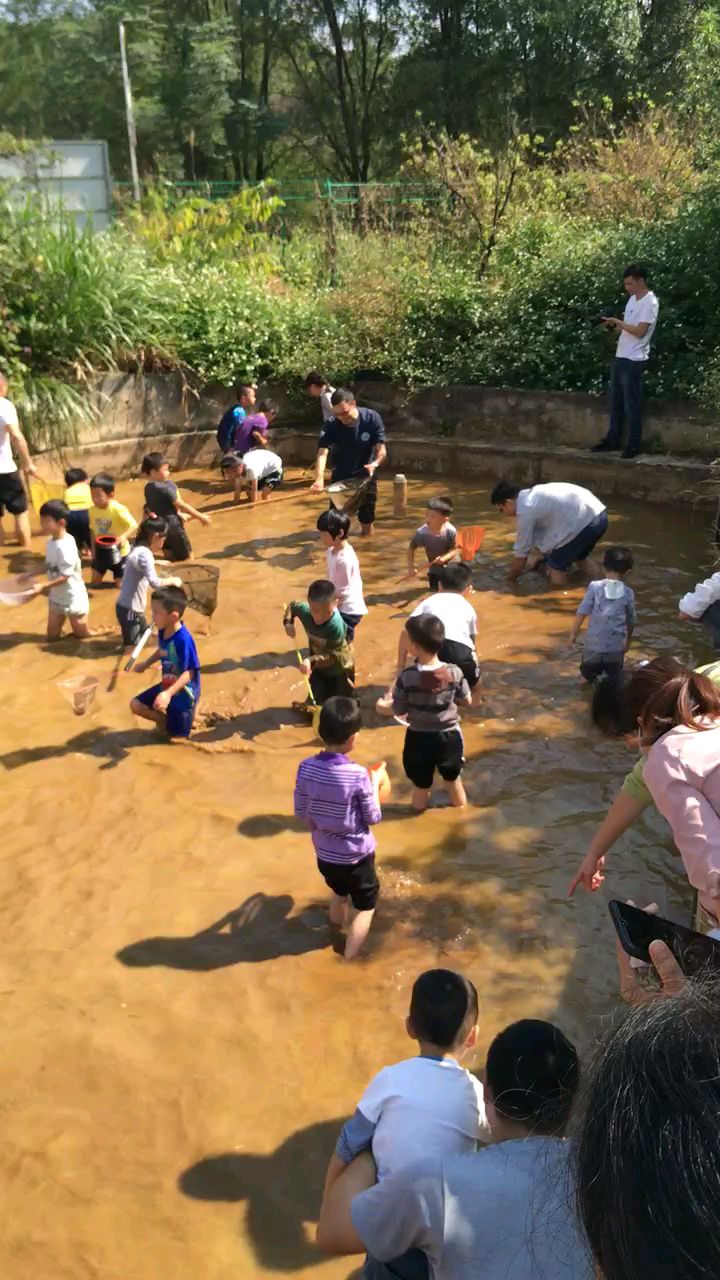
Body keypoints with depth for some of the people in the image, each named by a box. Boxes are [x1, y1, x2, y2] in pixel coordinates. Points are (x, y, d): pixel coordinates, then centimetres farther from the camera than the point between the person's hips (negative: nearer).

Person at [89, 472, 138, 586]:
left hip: (119, 551, -5)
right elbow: (93, 530, 2)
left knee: (120, 584, 3)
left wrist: (123, 536, -40)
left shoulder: (118, 509, -27)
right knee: (95, 582, 8)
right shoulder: (92, 510, -11)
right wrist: (93, 550, 3)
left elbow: (134, 525, -25)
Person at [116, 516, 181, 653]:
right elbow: (154, 583, -31)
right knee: (132, 650, -7)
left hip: (134, 607, 10)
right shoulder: (144, 554, -22)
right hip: (129, 609, -10)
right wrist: (173, 581, -17)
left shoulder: (139, 549, 7)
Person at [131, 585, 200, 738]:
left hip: (183, 692, -7)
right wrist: (145, 664, 26)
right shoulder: (162, 631, -9)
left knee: (176, 735, 4)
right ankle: (166, 720, 22)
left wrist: (169, 693, -38)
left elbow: (189, 673, -30)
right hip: (167, 686, 7)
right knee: (136, 705, 7)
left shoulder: (183, 639, -33)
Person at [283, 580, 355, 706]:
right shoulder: (305, 611, -25)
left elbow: (334, 655, -36)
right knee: (318, 701, 17)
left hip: (340, 668, -4)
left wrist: (312, 660, -48)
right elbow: (292, 605, 0)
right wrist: (288, 622, -17)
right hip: (318, 667, 5)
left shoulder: (336, 626, -42)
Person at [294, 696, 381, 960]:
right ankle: (347, 962, 17)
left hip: (324, 854, 5)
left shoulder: (306, 768, -15)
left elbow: (301, 813, -4)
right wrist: (374, 785, 0)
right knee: (366, 907, 18)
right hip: (356, 855, -4)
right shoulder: (358, 775, -26)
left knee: (339, 895, 31)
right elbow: (373, 818, -13)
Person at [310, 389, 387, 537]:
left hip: (366, 477, 0)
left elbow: (381, 449, -18)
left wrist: (375, 463, -42)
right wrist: (319, 479, -51)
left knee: (367, 519, 9)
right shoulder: (331, 425, -21)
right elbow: (322, 452, -33)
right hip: (341, 478, 0)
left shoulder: (372, 418, -19)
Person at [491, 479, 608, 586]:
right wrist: (538, 559, 38)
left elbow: (521, 552, 0)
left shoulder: (525, 511, -8)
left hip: (584, 523, -10)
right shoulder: (532, 495, 18)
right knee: (579, 557, 31)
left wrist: (511, 578, 15)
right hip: (599, 516, 10)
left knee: (556, 566, 7)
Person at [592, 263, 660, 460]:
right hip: (620, 358, 9)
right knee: (616, 402, 14)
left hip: (634, 361, -9)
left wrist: (617, 321, -16)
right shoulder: (633, 299, 14)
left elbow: (639, 331, -22)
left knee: (632, 405, -2)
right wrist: (613, 325, 1)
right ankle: (613, 440, 23)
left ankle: (634, 445, 6)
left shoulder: (649, 302, -14)